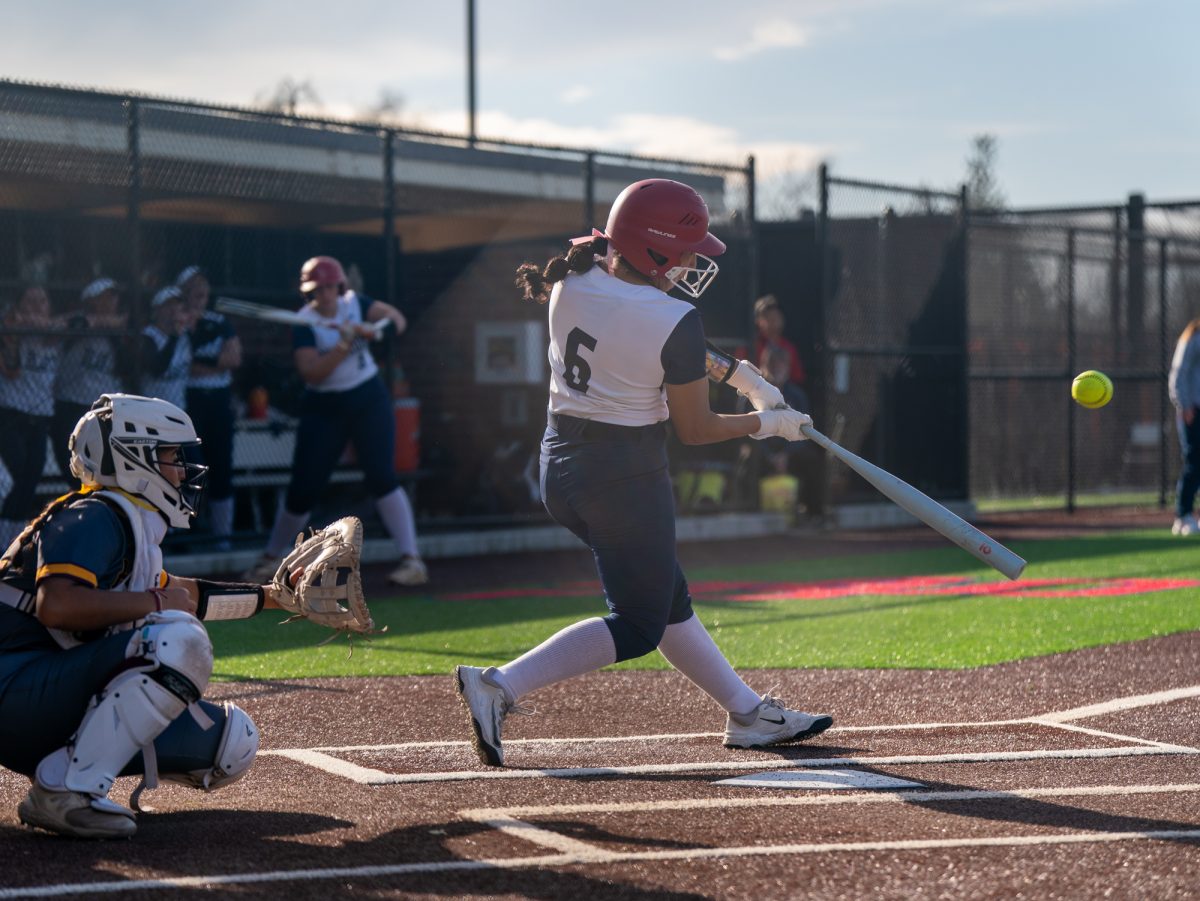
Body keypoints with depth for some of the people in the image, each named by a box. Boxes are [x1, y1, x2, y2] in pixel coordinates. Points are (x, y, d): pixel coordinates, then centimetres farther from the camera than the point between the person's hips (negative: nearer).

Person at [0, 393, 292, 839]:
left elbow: (184, 595, 36)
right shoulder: (95, 517, -11)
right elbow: (56, 606, -28)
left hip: (67, 710, 10)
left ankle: (61, 775, 6)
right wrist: (154, 603, -18)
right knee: (180, 642, -28)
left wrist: (271, 597, 35)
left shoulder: (131, 527, 18)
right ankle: (66, 791, -25)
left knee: (233, 740, 6)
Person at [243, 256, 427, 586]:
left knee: (381, 477, -14)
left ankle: (412, 559, -13)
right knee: (303, 490, 0)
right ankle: (271, 557, 21)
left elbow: (397, 320, -10)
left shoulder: (354, 304, -1)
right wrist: (345, 344, -32)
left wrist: (368, 330, -27)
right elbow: (311, 373, -23)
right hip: (324, 410, -1)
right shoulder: (304, 323, -11)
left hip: (369, 401, 1)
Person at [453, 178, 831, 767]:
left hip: (561, 466, 8)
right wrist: (768, 422, 6)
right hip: (628, 476, -8)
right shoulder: (675, 321, -21)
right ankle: (500, 685, -11)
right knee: (638, 624, 4)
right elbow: (694, 430, -11)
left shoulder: (572, 283, -1)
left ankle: (748, 714, 30)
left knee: (666, 598, 18)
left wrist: (734, 373, 16)